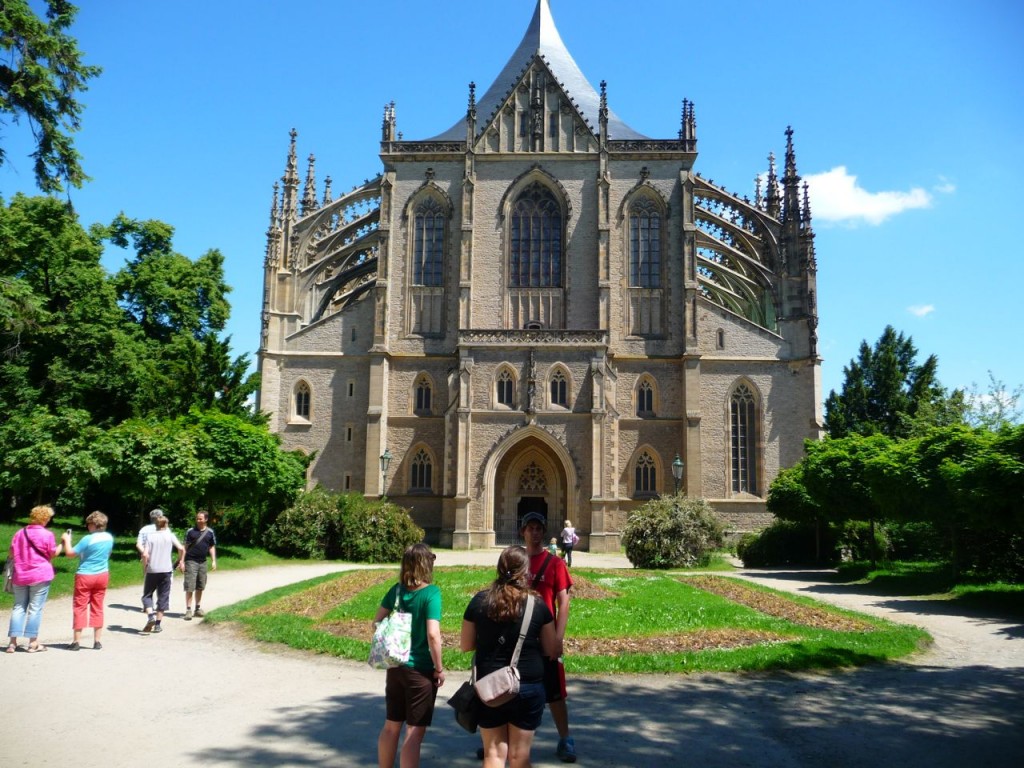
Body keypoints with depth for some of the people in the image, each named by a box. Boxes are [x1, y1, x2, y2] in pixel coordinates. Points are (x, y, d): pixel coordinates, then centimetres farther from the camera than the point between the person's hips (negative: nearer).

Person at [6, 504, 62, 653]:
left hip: (20, 575, 4)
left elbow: (12, 554, 7)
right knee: (35, 608, 1)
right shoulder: (47, 535, -8)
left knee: (19, 606, 12)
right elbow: (53, 554, -2)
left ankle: (13, 642, 9)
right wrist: (63, 543, 12)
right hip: (41, 575, -4)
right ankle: (33, 642, 5)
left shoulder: (19, 533, 6)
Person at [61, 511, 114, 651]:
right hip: (102, 575, 5)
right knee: (97, 608, 10)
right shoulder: (109, 538, 0)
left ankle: (77, 642, 5)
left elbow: (70, 553, -13)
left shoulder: (88, 539, -18)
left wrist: (67, 540, 1)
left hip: (85, 576, -5)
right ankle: (97, 641, 12)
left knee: (79, 607, 4)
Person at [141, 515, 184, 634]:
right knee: (163, 597, 9)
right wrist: (181, 560, 10)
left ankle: (150, 616, -10)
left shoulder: (150, 536, -1)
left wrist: (145, 565, 7)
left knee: (147, 595, 13)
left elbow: (145, 554, -10)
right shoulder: (170, 535, 2)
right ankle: (157, 624, 9)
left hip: (152, 570, -1)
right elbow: (181, 548, -7)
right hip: (166, 570, 1)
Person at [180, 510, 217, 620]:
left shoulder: (210, 532, 5)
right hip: (191, 561, -3)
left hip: (203, 562, 3)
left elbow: (212, 547, 12)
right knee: (189, 587, -6)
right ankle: (188, 610, -1)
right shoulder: (190, 531, -2)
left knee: (200, 587, 11)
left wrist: (213, 561, 5)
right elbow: (185, 547, 0)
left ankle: (197, 609, 22)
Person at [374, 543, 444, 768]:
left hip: (395, 667, 6)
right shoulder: (431, 593, -17)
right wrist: (439, 669, -12)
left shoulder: (397, 590, 0)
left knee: (391, 726, 20)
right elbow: (433, 634, -22)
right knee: (415, 732, 4)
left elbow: (377, 623, 6)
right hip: (420, 670, -6)